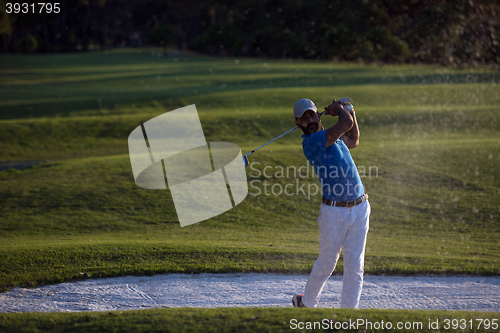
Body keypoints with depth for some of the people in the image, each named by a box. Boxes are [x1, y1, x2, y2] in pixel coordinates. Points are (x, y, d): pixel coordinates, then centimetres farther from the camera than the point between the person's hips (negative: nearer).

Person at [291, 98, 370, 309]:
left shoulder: (328, 136, 13)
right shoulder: (310, 141, -15)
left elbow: (353, 141, 34)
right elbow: (346, 124, -21)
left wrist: (350, 111, 24)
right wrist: (338, 109, 0)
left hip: (360, 208, 6)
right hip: (334, 212, -6)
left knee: (355, 265, 2)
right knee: (326, 263, 7)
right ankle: (306, 302, 31)